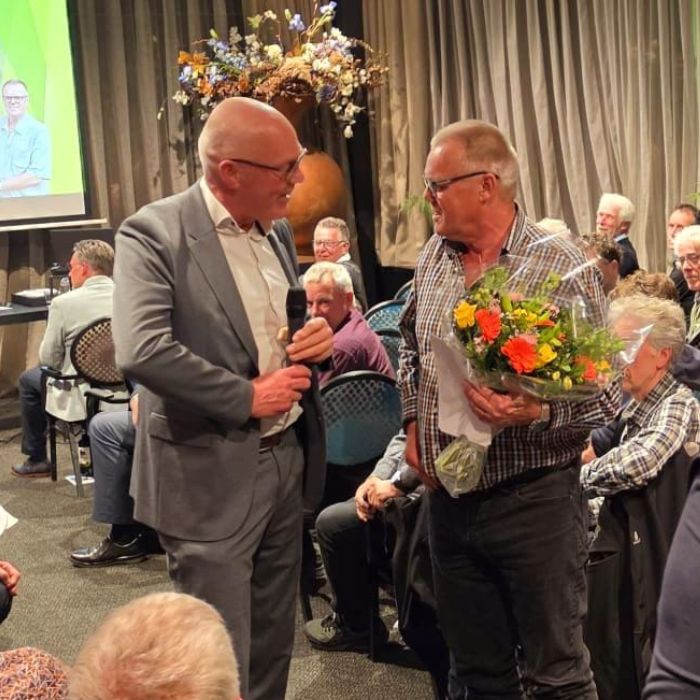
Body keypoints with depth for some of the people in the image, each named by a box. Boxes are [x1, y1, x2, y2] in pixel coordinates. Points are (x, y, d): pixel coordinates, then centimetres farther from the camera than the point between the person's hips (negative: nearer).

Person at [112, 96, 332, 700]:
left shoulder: (274, 234, 9)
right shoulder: (154, 233, -15)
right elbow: (141, 351, -28)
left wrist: (320, 338, -2)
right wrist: (247, 397, -20)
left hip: (288, 459, 7)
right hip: (213, 476, -7)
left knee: (273, 645, 19)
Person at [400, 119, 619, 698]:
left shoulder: (564, 269, -13)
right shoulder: (433, 260, 6)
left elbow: (607, 392, -12)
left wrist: (538, 413, -29)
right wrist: (414, 422, 12)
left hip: (534, 499, -5)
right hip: (450, 497, 6)